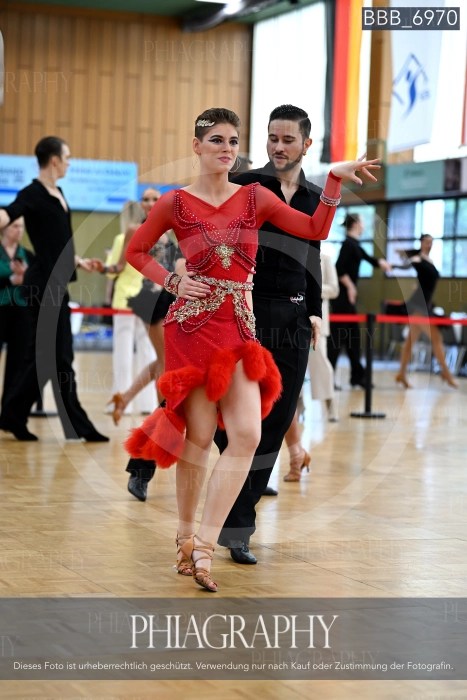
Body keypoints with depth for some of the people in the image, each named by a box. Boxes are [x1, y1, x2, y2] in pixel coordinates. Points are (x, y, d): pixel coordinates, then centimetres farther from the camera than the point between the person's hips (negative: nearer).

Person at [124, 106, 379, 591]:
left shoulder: (255, 198, 8)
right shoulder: (175, 204, 0)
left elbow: (315, 230, 5)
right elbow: (135, 251, 11)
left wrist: (335, 179, -3)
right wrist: (172, 282, -3)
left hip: (239, 329, 3)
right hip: (192, 326, -3)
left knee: (247, 435, -9)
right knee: (200, 436, -2)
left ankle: (203, 544, -2)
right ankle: (187, 536, 17)